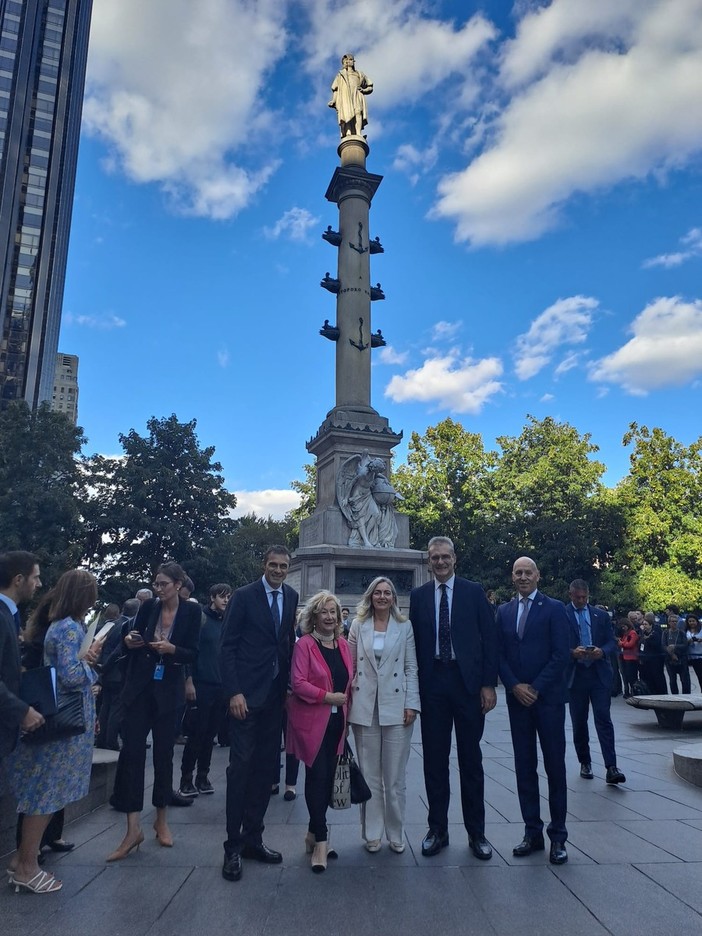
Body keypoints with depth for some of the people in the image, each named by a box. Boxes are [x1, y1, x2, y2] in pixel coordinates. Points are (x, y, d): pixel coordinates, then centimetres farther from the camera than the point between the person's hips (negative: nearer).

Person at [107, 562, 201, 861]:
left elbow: (193, 654, -8)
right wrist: (129, 642, -16)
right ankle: (133, 829, 3)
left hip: (167, 691, -1)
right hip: (139, 688, 1)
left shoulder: (191, 611, -6)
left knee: (164, 753, 9)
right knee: (131, 751, -4)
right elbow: (132, 641, 7)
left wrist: (171, 649, -26)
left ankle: (161, 819, 27)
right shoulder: (148, 606, -1)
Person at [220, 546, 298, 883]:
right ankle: (233, 846, 12)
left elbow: (289, 640, 11)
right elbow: (227, 646, -8)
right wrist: (234, 692, -15)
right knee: (241, 766, -1)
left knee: (265, 768, 10)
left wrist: (289, 684, 4)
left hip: (276, 695, 5)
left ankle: (252, 838, 23)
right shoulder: (243, 596, -7)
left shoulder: (292, 597, 7)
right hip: (247, 694, -5)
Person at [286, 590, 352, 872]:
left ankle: (314, 833, 27)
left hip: (336, 722, 6)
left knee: (328, 778, 10)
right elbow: (298, 683, -15)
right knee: (318, 777, -3)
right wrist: (328, 696, -19)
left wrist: (347, 707, 8)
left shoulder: (343, 645, 9)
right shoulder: (305, 644, -10)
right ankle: (321, 839, 10)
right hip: (312, 721, -6)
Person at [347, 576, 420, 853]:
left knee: (395, 777, 5)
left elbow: (411, 668, 1)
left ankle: (396, 834, 21)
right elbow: (351, 666, 7)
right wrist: (347, 699, 1)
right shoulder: (358, 625, 5)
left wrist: (412, 704, -5)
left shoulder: (404, 627, 3)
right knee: (369, 775, 10)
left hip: (396, 707, -1)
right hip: (364, 708, 1)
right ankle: (372, 833, 23)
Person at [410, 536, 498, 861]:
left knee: (471, 759, 9)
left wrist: (489, 684, -5)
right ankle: (437, 829, 23)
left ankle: (476, 833, 22)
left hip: (467, 682, -1)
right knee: (434, 759, 9)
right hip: (432, 683, 2)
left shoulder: (474, 591, 1)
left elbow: (489, 639, 0)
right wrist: (415, 687, 1)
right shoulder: (418, 595, 6)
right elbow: (414, 642, 5)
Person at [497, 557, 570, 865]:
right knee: (524, 767, 8)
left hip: (548, 698, -3)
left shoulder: (554, 608, -3)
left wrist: (535, 688, -12)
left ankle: (558, 836, 14)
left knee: (555, 767, 4)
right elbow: (499, 654, 6)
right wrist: (515, 686, -7)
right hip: (517, 698, 4)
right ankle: (532, 832, 19)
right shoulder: (504, 611, 8)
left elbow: (561, 653, -9)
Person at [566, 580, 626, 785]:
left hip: (599, 674, 1)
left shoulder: (601, 615, 7)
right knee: (579, 722, 9)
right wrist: (572, 652, -21)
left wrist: (602, 651, -13)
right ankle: (585, 763, 24)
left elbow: (612, 642, 8)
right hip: (575, 675, -1)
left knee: (604, 719, -6)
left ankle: (611, 768, -6)